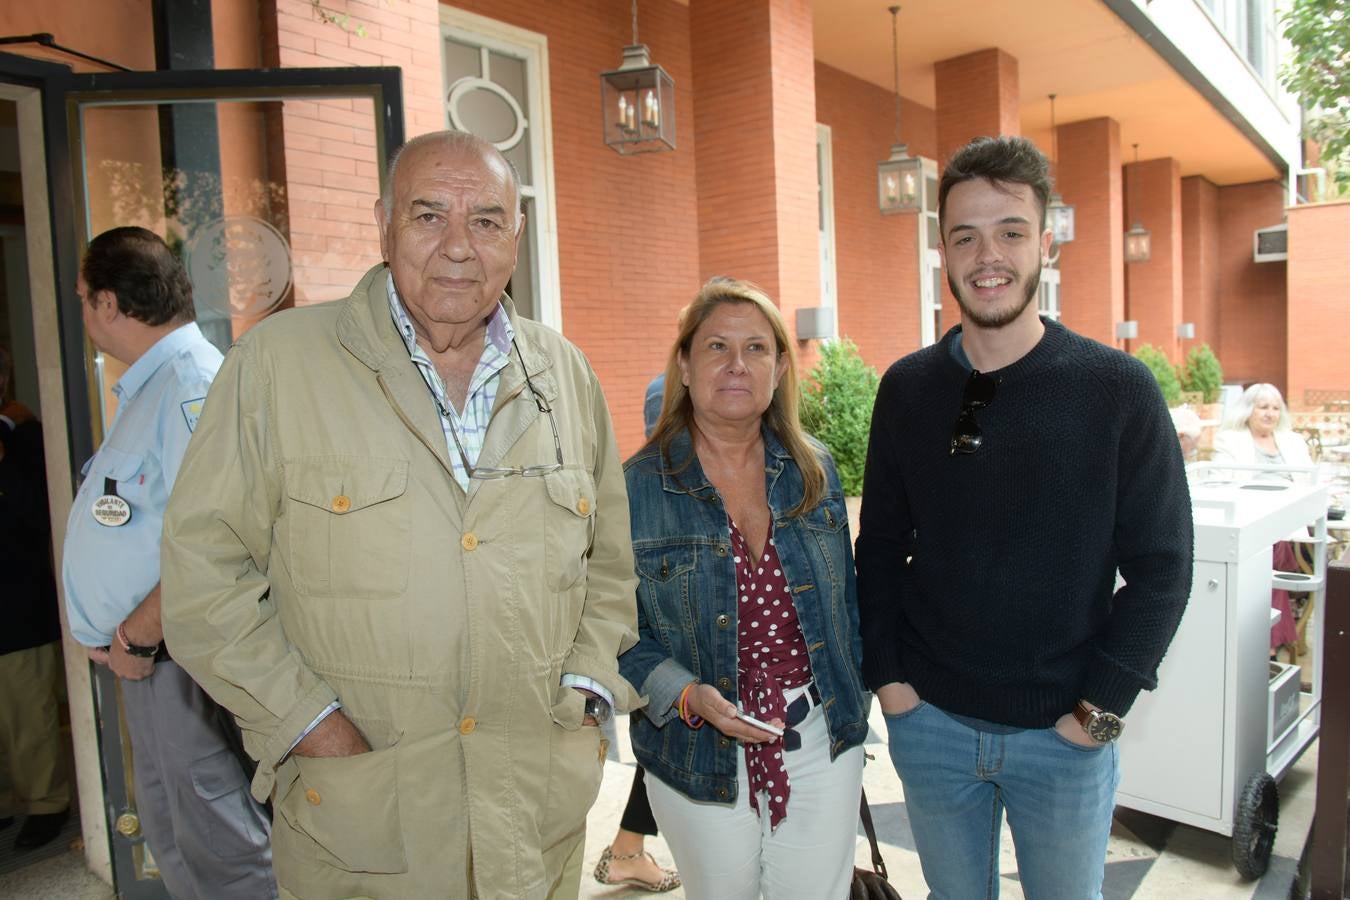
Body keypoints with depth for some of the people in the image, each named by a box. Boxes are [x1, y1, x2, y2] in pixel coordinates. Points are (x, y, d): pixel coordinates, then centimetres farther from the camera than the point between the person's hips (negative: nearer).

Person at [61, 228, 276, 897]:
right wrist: (112, 633, 12)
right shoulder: (148, 387, 13)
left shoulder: (195, 383, -20)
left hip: (180, 658, -10)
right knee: (169, 836, 22)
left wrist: (134, 636, -18)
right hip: (145, 657, 10)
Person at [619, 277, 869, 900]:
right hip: (700, 757, -2)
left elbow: (845, 600, 10)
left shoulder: (814, 471, 1)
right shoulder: (636, 487, -10)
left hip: (821, 747, 3)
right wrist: (689, 696, -21)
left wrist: (852, 706, 11)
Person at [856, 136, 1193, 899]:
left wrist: (1101, 708, -10)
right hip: (929, 721, 2)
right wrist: (886, 673, -2)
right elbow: (881, 546, 3)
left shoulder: (1118, 389, -9)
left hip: (1064, 735, -2)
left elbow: (1160, 566, -7)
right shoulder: (907, 389, -3)